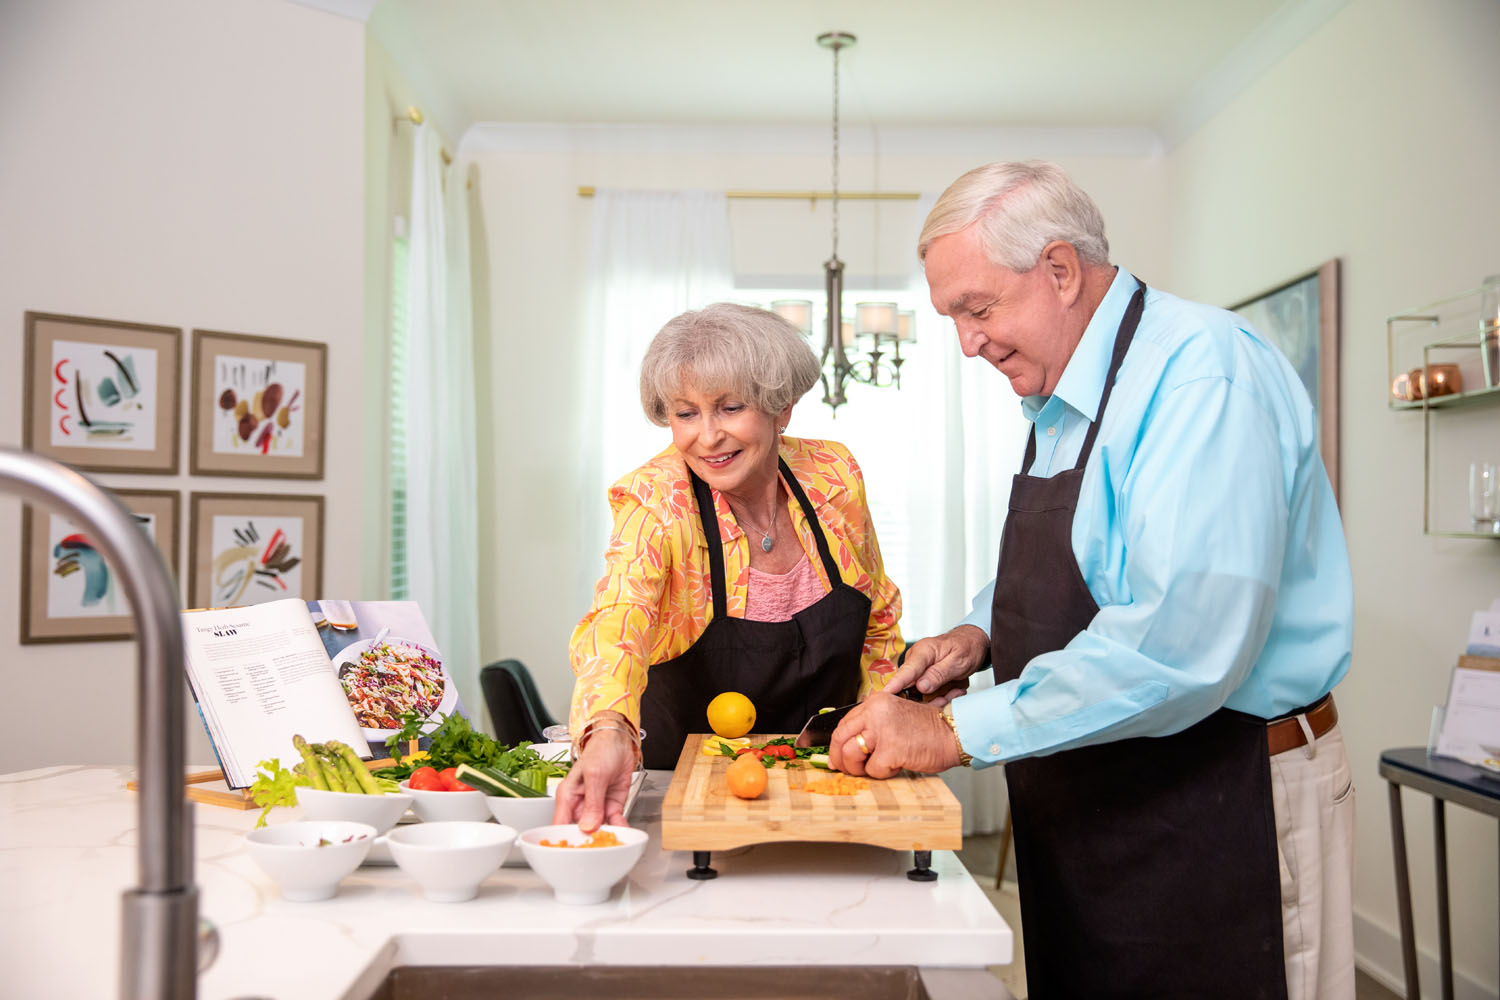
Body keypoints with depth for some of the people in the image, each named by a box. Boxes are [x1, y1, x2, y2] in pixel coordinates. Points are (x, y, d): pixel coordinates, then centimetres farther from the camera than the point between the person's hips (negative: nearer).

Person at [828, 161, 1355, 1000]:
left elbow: (1183, 641, -31)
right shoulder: (1056, 403, 9)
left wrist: (958, 730, -25)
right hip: (1085, 806, 9)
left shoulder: (1204, 370, -21)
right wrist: (983, 633, 1)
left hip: (1224, 817, -8)